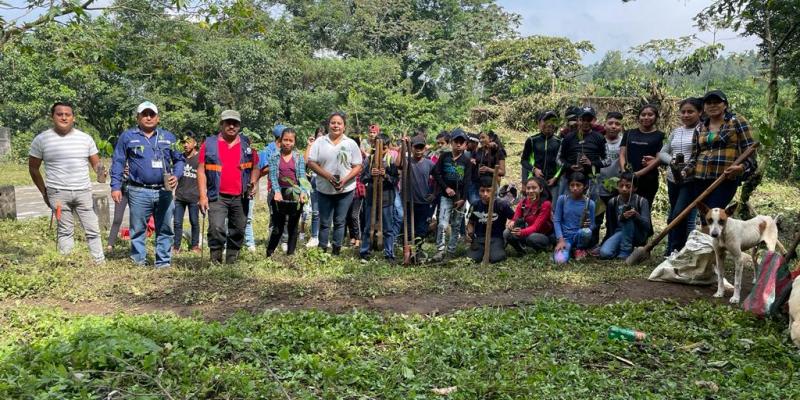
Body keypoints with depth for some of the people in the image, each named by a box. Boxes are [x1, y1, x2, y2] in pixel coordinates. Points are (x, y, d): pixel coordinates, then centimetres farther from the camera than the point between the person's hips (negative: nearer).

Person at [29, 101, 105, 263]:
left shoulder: (85, 138, 5)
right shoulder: (41, 139, 0)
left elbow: (96, 163, 10)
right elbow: (33, 168, 8)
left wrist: (101, 173, -14)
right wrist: (44, 192, 5)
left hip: (84, 191, 2)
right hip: (58, 193, -2)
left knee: (93, 230, 3)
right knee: (65, 231, 4)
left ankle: (100, 262, 10)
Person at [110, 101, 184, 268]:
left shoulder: (168, 137, 12)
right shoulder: (128, 136, 6)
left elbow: (179, 160, 15)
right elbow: (118, 162, 5)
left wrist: (176, 176, -4)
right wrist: (116, 186, -3)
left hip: (164, 192, 2)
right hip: (139, 192, -2)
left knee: (165, 229, 5)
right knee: (138, 229, 4)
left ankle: (163, 263, 13)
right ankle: (138, 262, 12)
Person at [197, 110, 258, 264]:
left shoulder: (246, 144, 9)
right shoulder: (209, 144, 2)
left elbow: (255, 167, 18)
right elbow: (201, 170, 1)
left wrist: (253, 183, -2)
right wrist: (203, 196, -7)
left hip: (240, 198, 3)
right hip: (217, 197, -3)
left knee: (238, 232, 9)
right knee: (216, 229, -16)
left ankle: (232, 263, 23)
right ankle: (215, 262, -1)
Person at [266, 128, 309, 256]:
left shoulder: (299, 158, 4)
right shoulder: (274, 157, 2)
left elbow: (302, 176, -4)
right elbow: (273, 176, -6)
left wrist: (303, 192, -21)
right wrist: (277, 192, -22)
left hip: (295, 196, 1)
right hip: (280, 195, -1)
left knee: (293, 227, 8)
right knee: (278, 227, 2)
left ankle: (290, 254, 18)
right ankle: (269, 254, 15)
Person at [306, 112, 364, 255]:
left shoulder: (351, 144, 1)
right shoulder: (320, 142, 1)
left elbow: (357, 166, -1)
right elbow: (311, 162, -4)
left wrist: (345, 179, -17)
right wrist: (327, 176, -18)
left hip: (345, 190, 0)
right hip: (324, 190, 0)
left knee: (339, 221, 7)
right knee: (324, 222, 7)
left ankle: (336, 251, 16)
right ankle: (322, 250, 15)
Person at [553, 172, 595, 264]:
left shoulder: (590, 203, -3)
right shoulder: (562, 199, -3)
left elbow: (592, 225, 4)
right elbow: (556, 221, -3)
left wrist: (588, 226, -21)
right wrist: (561, 240, -14)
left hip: (579, 235, 1)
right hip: (565, 236, -1)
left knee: (586, 232, -36)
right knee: (560, 260, -29)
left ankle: (579, 249, -1)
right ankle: (569, 248, 7)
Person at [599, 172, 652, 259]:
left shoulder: (641, 201, -8)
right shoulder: (612, 202, -1)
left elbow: (647, 225, -19)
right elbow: (610, 224, 6)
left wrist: (636, 215, -38)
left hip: (638, 236, -1)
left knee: (629, 218, -33)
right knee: (604, 253, -28)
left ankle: (625, 252, -21)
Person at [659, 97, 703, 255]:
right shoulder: (676, 131, 15)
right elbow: (662, 153, 13)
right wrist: (672, 161, -8)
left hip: (692, 180, -7)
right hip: (673, 179, 7)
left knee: (679, 215, -13)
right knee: (673, 217, 13)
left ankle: (675, 251, -3)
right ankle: (671, 252, 22)